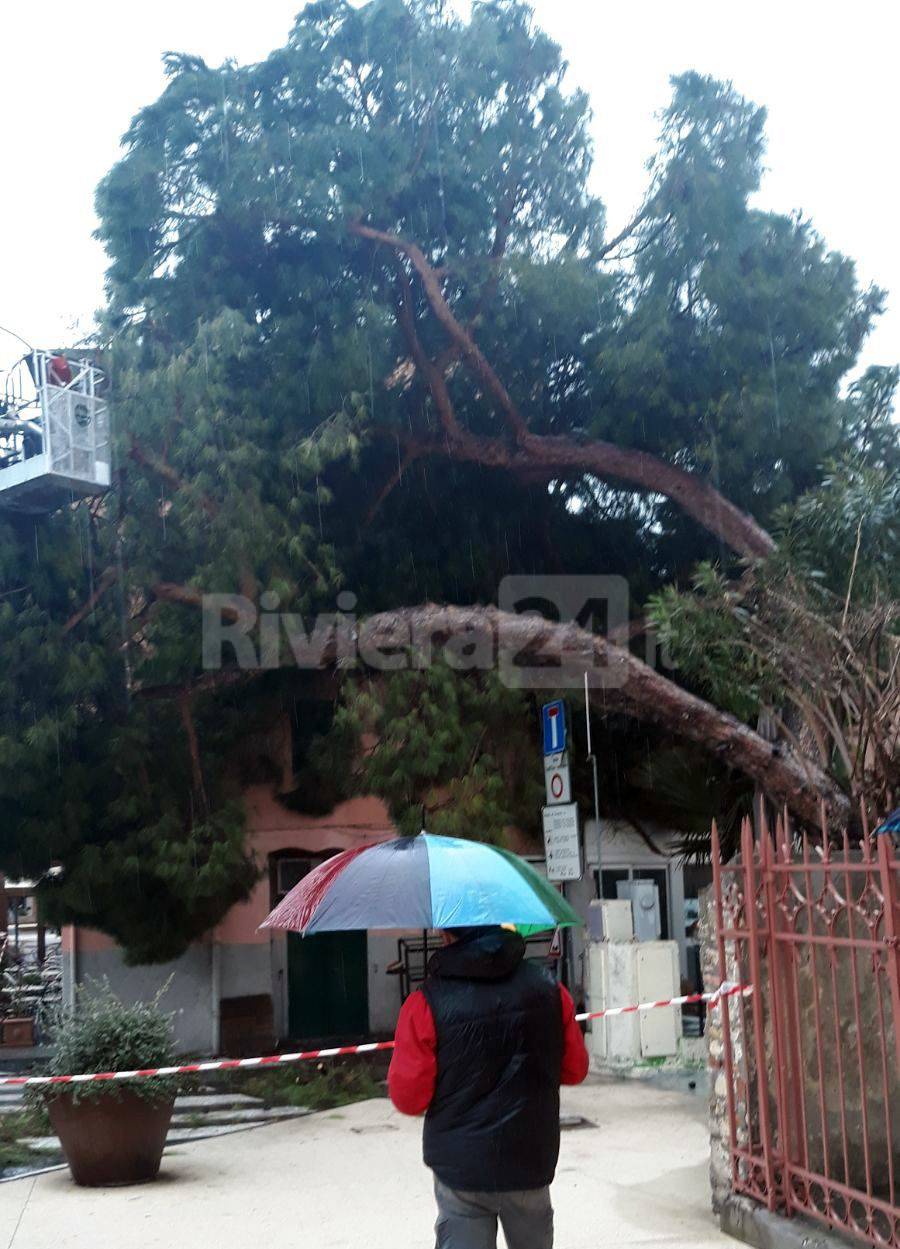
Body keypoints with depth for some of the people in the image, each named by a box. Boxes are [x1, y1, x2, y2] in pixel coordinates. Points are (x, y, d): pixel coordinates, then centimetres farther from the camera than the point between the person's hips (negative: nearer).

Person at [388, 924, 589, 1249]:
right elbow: (575, 1070, 6)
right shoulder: (548, 989, -5)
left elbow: (408, 1097, -12)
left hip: (460, 1167, -3)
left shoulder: (425, 1004, -16)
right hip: (531, 1162, 3)